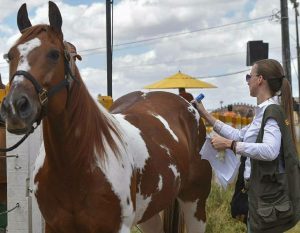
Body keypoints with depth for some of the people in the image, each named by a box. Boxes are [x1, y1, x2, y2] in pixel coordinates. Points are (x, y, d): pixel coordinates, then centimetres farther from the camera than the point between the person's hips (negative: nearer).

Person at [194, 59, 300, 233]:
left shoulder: (271, 111, -18)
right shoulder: (266, 111, 12)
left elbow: (270, 151, -33)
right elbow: (239, 135, 19)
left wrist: (228, 144, -29)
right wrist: (206, 115, 21)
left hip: (268, 190, -10)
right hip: (262, 188, 10)